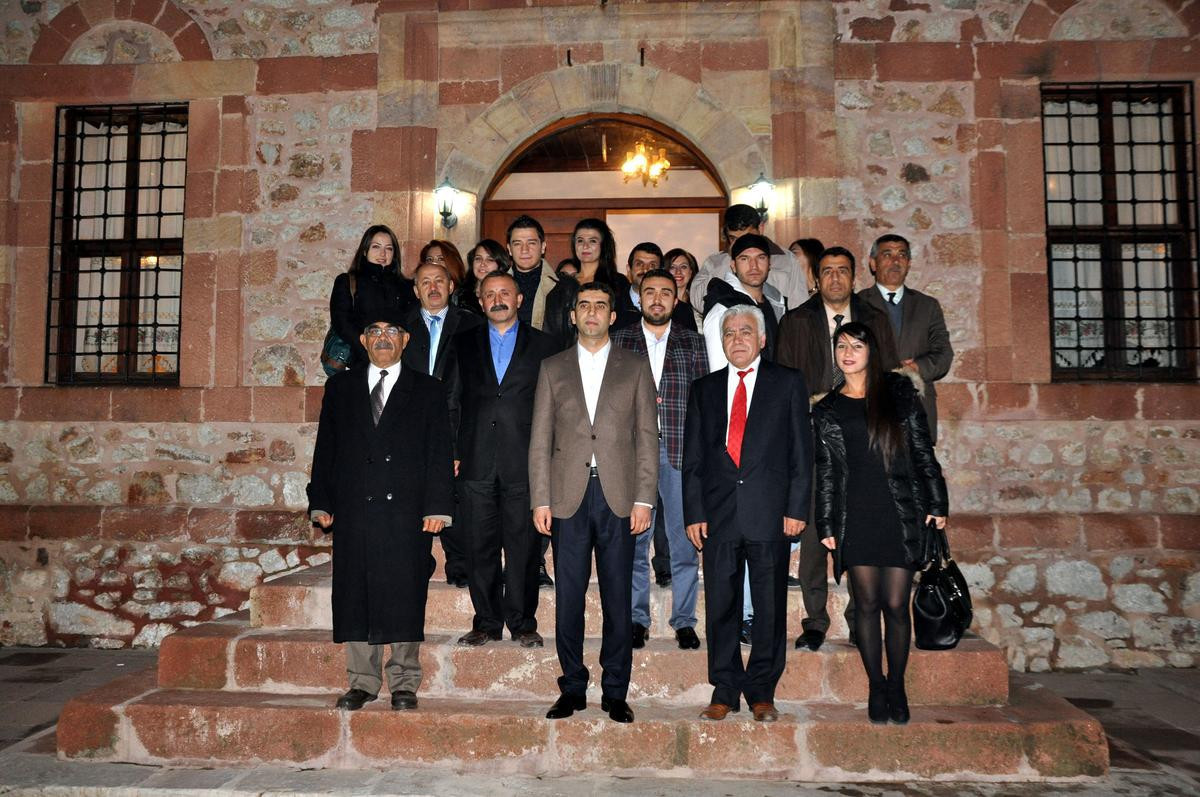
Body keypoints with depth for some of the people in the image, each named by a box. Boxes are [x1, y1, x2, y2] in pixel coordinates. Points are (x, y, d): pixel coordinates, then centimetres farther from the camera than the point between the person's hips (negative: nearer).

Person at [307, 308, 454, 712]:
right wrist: (321, 502, 5)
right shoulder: (340, 387, 14)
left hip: (406, 512, -2)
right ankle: (362, 682, 19)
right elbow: (325, 449, 12)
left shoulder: (428, 390, 8)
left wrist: (437, 507, -6)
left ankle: (403, 683, 15)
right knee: (356, 598, 6)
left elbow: (439, 453, 3)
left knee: (405, 598, 1)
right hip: (352, 510, 2)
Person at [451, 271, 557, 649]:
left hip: (524, 463, -1)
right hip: (477, 463, 2)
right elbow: (454, 402, 12)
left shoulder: (541, 345, 8)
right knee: (480, 547, 5)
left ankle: (522, 623, 14)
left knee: (524, 547, 2)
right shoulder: (464, 344, 13)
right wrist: (454, 453, 4)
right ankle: (486, 623, 17)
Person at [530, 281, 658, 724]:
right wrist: (540, 500, 0)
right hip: (568, 496, 1)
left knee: (618, 599, 4)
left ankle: (615, 692, 16)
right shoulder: (552, 368, 11)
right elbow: (540, 439, 8)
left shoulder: (635, 368, 9)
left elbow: (647, 438, 5)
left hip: (618, 497, -1)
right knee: (568, 598, 5)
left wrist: (643, 500, -3)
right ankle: (572, 689, 18)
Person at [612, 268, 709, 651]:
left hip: (681, 451, 0)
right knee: (633, 539, 3)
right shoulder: (619, 341, 12)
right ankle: (637, 619, 15)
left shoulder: (693, 344, 12)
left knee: (684, 540, 1)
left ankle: (684, 620, 12)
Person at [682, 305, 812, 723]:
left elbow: (801, 450, 2)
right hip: (718, 513, 2)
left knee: (770, 606, 5)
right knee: (720, 606, 6)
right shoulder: (704, 388, 13)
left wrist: (796, 507, -5)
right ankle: (724, 691, 18)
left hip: (769, 512, -2)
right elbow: (693, 457, 10)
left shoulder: (788, 382, 7)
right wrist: (693, 512, 2)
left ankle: (762, 692, 18)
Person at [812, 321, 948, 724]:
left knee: (896, 604, 0)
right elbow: (824, 473, 9)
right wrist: (825, 525, 4)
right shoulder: (826, 410, 9)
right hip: (855, 518, 1)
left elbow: (923, 451, 7)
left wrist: (937, 502, 2)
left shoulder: (898, 392, 7)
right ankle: (876, 687, 17)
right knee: (868, 603, 4)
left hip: (901, 513, -1)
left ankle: (897, 686, 17)